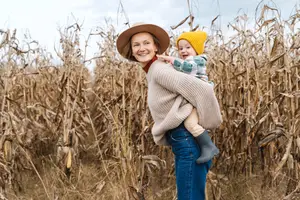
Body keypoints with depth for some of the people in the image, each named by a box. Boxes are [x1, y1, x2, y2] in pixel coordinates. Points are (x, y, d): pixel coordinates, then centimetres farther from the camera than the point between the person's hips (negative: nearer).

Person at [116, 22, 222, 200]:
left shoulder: (159, 70, -13)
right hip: (183, 143, 10)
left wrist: (209, 122, -12)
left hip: (188, 142, -10)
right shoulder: (153, 73, 17)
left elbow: (202, 89, -22)